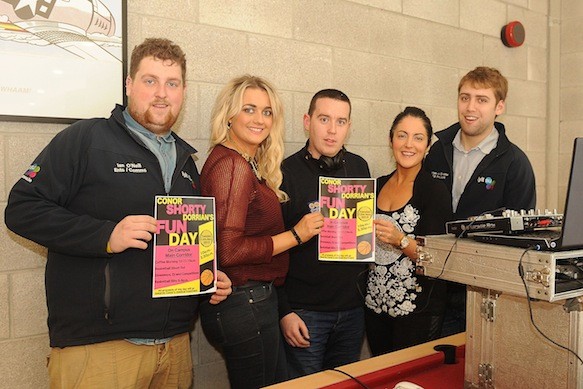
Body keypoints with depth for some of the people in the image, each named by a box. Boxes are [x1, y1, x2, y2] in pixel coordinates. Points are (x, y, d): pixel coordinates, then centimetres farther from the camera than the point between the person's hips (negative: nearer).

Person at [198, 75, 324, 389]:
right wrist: (295, 235, -15)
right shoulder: (232, 165, -17)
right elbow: (228, 250, -22)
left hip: (255, 300, 9)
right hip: (244, 304, -9)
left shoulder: (248, 164, 11)